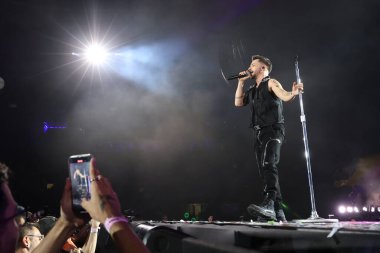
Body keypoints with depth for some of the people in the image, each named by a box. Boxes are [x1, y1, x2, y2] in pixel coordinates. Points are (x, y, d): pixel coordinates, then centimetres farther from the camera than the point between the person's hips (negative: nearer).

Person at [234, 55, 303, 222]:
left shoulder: (271, 83, 2)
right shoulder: (252, 90, 24)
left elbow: (285, 96, -16)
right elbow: (238, 103, 15)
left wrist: (294, 93, -39)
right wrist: (241, 82, 15)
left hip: (273, 130, -8)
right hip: (259, 133, 8)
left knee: (268, 165, -27)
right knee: (265, 172, 4)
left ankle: (269, 203, -41)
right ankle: (278, 213, 7)